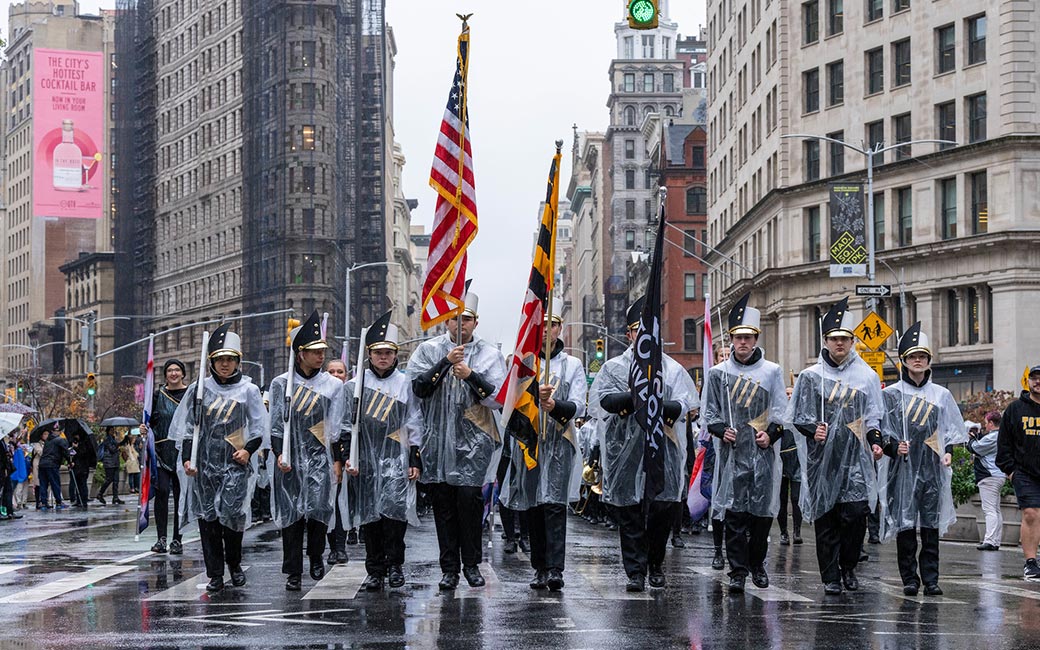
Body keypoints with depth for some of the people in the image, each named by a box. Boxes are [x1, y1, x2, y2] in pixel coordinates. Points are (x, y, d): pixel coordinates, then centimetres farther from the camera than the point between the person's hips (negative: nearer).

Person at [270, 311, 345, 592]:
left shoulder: (333, 385, 8)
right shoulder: (282, 383, 5)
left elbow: (336, 427, 6)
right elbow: (276, 423, 3)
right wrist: (279, 453, -9)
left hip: (320, 459, 0)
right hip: (290, 460, 0)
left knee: (318, 508, -11)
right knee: (291, 515, -1)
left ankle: (316, 556, 16)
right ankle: (293, 572, 6)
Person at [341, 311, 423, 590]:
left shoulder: (405, 384, 6)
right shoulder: (355, 385, 7)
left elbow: (414, 426, 7)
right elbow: (347, 425, 8)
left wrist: (415, 460, 2)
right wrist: (348, 457, -1)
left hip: (396, 458, -1)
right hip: (366, 460, 2)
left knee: (394, 509, -15)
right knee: (369, 515, 2)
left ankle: (394, 565, -3)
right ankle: (375, 571, 9)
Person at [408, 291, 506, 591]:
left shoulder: (489, 354, 5)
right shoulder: (429, 350, 7)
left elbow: (498, 399, -3)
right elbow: (418, 388, -7)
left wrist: (470, 375, -16)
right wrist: (446, 362, -16)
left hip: (473, 442, -1)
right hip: (438, 440, 1)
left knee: (469, 497, -9)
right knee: (443, 503, 3)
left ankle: (471, 564, 5)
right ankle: (449, 568, 10)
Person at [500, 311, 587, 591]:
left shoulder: (573, 366, 10)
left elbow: (576, 405, -1)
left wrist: (555, 405, -22)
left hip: (559, 444, -2)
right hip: (527, 442, 2)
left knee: (554, 505, -13)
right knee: (533, 508, 4)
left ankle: (555, 569, -19)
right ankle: (540, 569, 11)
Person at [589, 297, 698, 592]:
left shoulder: (672, 369, 12)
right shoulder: (614, 367, 10)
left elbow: (683, 405, 0)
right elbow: (604, 399, -6)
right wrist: (636, 395, -19)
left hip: (663, 449, 1)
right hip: (625, 450, -1)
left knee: (663, 509, -3)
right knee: (629, 514, -1)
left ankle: (656, 566, 16)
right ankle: (636, 572, 3)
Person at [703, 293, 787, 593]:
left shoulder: (772, 371, 7)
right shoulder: (718, 373, 8)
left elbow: (781, 411, 7)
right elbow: (710, 412, 11)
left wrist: (771, 434, -10)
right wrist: (721, 430, -7)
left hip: (763, 452, 1)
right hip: (732, 452, -1)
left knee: (762, 511, 4)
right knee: (734, 512, -6)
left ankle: (757, 565, 21)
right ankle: (738, 572, -4)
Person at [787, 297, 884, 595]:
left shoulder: (867, 376, 10)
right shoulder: (811, 376, 6)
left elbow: (873, 416, 15)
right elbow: (797, 416, 8)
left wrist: (876, 442, -1)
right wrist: (813, 429, -11)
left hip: (856, 457, 1)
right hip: (822, 457, 0)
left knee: (856, 513, -8)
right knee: (825, 517, 0)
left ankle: (848, 567, 13)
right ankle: (831, 577, 7)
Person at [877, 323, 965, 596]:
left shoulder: (941, 395, 12)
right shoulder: (891, 394, 4)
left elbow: (952, 429, 15)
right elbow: (881, 430, 2)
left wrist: (948, 451, -3)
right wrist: (894, 447, -16)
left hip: (932, 468, 2)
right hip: (903, 468, -2)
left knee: (931, 525, 1)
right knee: (905, 523, -2)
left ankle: (931, 579, 4)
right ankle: (909, 579, 5)